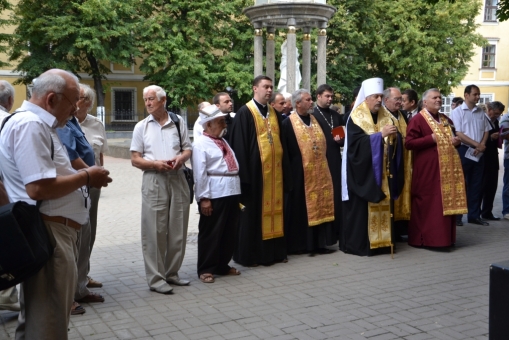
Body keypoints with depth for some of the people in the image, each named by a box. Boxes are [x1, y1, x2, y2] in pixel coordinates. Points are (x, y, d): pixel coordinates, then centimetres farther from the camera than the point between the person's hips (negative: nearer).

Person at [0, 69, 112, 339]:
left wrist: (84, 176, 8)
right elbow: (38, 187, -26)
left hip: (55, 231, 11)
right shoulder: (30, 124, -17)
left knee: (39, 317, 21)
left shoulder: (37, 124, 19)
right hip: (47, 234, -11)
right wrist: (86, 177, -13)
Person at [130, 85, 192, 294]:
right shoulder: (141, 127, 5)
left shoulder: (178, 122, 9)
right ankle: (155, 278, 5)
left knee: (178, 230, 8)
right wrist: (155, 164, -15)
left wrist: (181, 158, -10)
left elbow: (188, 149, 12)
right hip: (154, 180, -2)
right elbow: (135, 159, 2)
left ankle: (172, 273, 21)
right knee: (154, 231, -2)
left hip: (178, 178, 2)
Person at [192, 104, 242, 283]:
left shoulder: (223, 141, 17)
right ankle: (206, 269, 13)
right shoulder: (201, 144, -8)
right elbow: (200, 174, -13)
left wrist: (236, 190, 14)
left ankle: (223, 265, 28)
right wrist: (204, 198, -17)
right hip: (215, 193, -8)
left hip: (232, 191, 8)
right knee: (210, 233, 1)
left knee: (230, 232, 15)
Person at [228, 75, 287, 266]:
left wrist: (282, 166, 10)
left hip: (274, 171, 6)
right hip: (255, 171, -6)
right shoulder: (245, 113, -6)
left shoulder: (274, 113, 15)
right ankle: (249, 254, 11)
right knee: (253, 211, 1)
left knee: (273, 208, 9)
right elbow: (239, 145, -10)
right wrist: (244, 173, -15)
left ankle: (274, 251, 18)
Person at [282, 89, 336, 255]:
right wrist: (289, 171, -14)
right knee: (302, 209, 0)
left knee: (321, 205, 7)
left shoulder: (315, 120, 14)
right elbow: (286, 151, -10)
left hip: (320, 172, 6)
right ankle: (302, 244, 9)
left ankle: (319, 242, 14)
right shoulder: (288, 123, -7)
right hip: (300, 174, -6)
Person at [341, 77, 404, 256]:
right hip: (364, 172, -5)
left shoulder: (386, 116, 11)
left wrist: (395, 135, -13)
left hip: (384, 171, 5)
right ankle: (359, 244, 4)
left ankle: (382, 241, 15)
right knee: (362, 207, -3)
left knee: (384, 206, 6)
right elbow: (357, 143, -18)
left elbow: (395, 142, 9)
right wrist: (381, 134, -22)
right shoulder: (356, 118, -6)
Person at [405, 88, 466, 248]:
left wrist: (456, 142, 3)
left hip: (447, 169, 7)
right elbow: (409, 143, -14)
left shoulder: (446, 120, 16)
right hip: (427, 170, -7)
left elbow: (451, 139, 26)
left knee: (446, 202, 9)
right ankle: (426, 238, 4)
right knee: (428, 205, -4)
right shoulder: (417, 119, -7)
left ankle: (445, 237, 19)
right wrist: (431, 139, -20)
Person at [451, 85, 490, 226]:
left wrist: (482, 145, -6)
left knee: (476, 185, 9)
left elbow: (486, 130, 14)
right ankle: (456, 215, 5)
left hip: (478, 153, 6)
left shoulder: (481, 113, 11)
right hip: (463, 151, -6)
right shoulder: (457, 111, -6)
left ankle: (474, 215, 17)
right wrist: (477, 145, -14)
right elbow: (458, 134, -13)